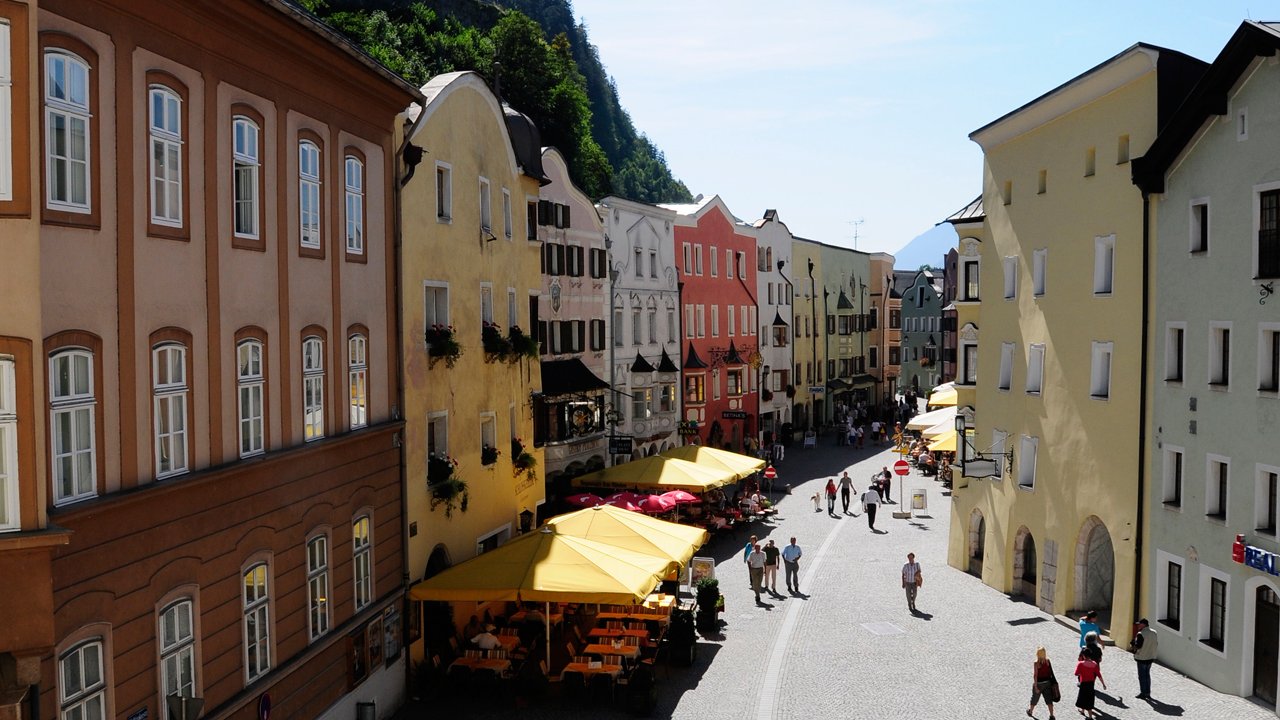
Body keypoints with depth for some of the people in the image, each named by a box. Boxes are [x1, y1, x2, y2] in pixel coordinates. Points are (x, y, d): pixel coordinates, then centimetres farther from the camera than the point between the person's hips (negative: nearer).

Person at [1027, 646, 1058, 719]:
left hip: (1039, 683, -3)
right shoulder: (1048, 661, -7)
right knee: (1049, 700, 7)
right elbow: (1050, 672, 3)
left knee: (1034, 698, 17)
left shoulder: (1036, 663, -19)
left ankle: (1030, 711, 37)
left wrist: (1035, 687, -16)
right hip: (1047, 682, 3)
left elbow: (1035, 675, -20)